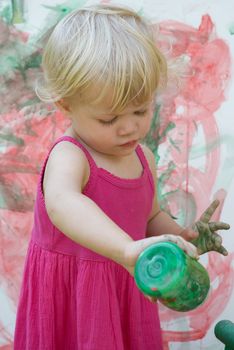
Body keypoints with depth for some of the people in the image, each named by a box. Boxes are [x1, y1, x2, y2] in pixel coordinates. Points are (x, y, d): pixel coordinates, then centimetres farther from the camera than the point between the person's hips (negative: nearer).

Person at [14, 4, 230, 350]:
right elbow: (63, 202, -47)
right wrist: (128, 249, -63)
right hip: (70, 299, -6)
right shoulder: (68, 157, -22)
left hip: (126, 293, 6)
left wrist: (181, 235, -5)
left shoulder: (144, 157, 0)